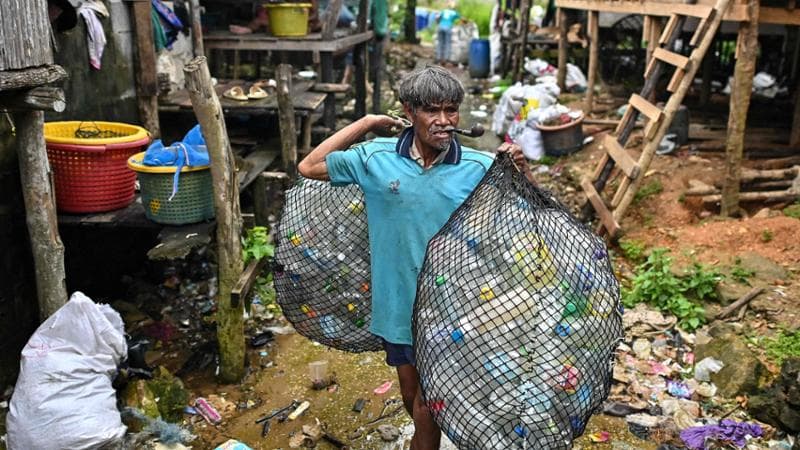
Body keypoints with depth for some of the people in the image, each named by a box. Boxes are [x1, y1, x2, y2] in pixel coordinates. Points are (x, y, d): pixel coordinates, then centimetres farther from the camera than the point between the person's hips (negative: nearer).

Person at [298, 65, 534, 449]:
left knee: (429, 400, 8)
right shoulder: (377, 159, -7)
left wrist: (522, 169, -24)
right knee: (410, 391, 22)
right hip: (397, 299, 3)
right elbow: (309, 167, 0)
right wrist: (366, 123, -3)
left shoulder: (480, 168, -11)